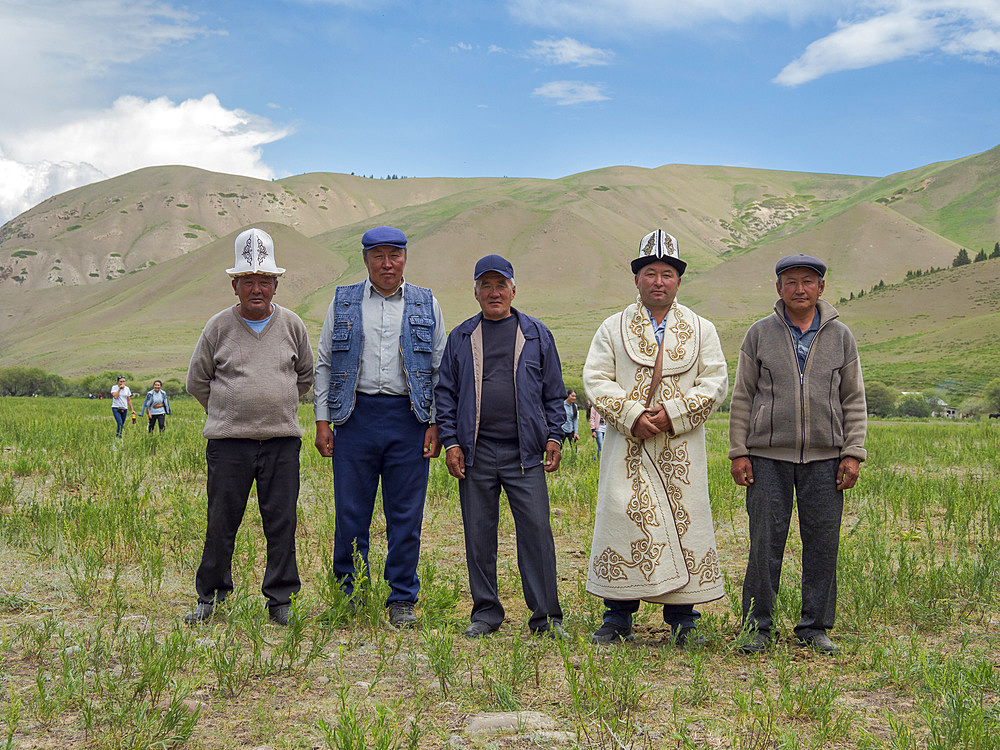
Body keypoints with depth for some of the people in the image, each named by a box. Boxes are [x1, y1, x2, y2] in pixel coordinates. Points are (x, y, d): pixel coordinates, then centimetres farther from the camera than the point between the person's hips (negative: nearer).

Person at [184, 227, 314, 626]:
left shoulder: (291, 325, 6)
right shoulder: (218, 326, 3)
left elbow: (305, 376, 20)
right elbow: (197, 381, 12)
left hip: (282, 439, 1)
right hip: (228, 440, -1)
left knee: (281, 522, 3)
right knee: (221, 522, 3)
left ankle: (280, 600, 13)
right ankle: (209, 596, 18)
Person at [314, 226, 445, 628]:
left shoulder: (426, 305, 10)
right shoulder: (343, 302, 10)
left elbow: (440, 369, 10)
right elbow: (324, 365, 11)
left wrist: (437, 424, 1)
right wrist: (322, 420, 3)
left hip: (409, 419, 0)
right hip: (356, 415, 0)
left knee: (406, 515, 2)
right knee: (351, 512, 2)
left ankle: (402, 601, 13)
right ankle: (348, 595, 16)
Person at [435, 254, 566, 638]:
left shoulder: (537, 334, 11)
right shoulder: (461, 337, 12)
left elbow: (554, 392, 13)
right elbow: (445, 393, 11)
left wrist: (553, 435, 2)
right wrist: (450, 441, 1)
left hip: (524, 452, -1)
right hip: (475, 452, 1)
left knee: (536, 530, -6)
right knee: (479, 534, 5)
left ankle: (546, 614, 3)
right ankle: (486, 611, 16)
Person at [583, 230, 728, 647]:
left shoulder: (701, 330, 11)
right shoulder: (614, 328, 10)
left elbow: (715, 383, 3)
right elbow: (595, 380, 2)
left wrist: (672, 413, -11)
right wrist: (632, 416, -12)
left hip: (681, 446, 1)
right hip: (628, 445, 0)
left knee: (683, 521, -1)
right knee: (621, 519, -4)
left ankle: (682, 620, 9)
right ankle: (618, 619, 7)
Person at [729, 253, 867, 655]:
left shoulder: (840, 336, 10)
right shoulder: (759, 334, 7)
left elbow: (854, 400, 10)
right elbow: (743, 397, 7)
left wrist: (853, 453, 1)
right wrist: (739, 452, 0)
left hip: (824, 457, 1)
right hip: (768, 457, -1)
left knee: (822, 543, 3)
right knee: (765, 542, -1)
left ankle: (815, 627, 15)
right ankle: (758, 627, 9)